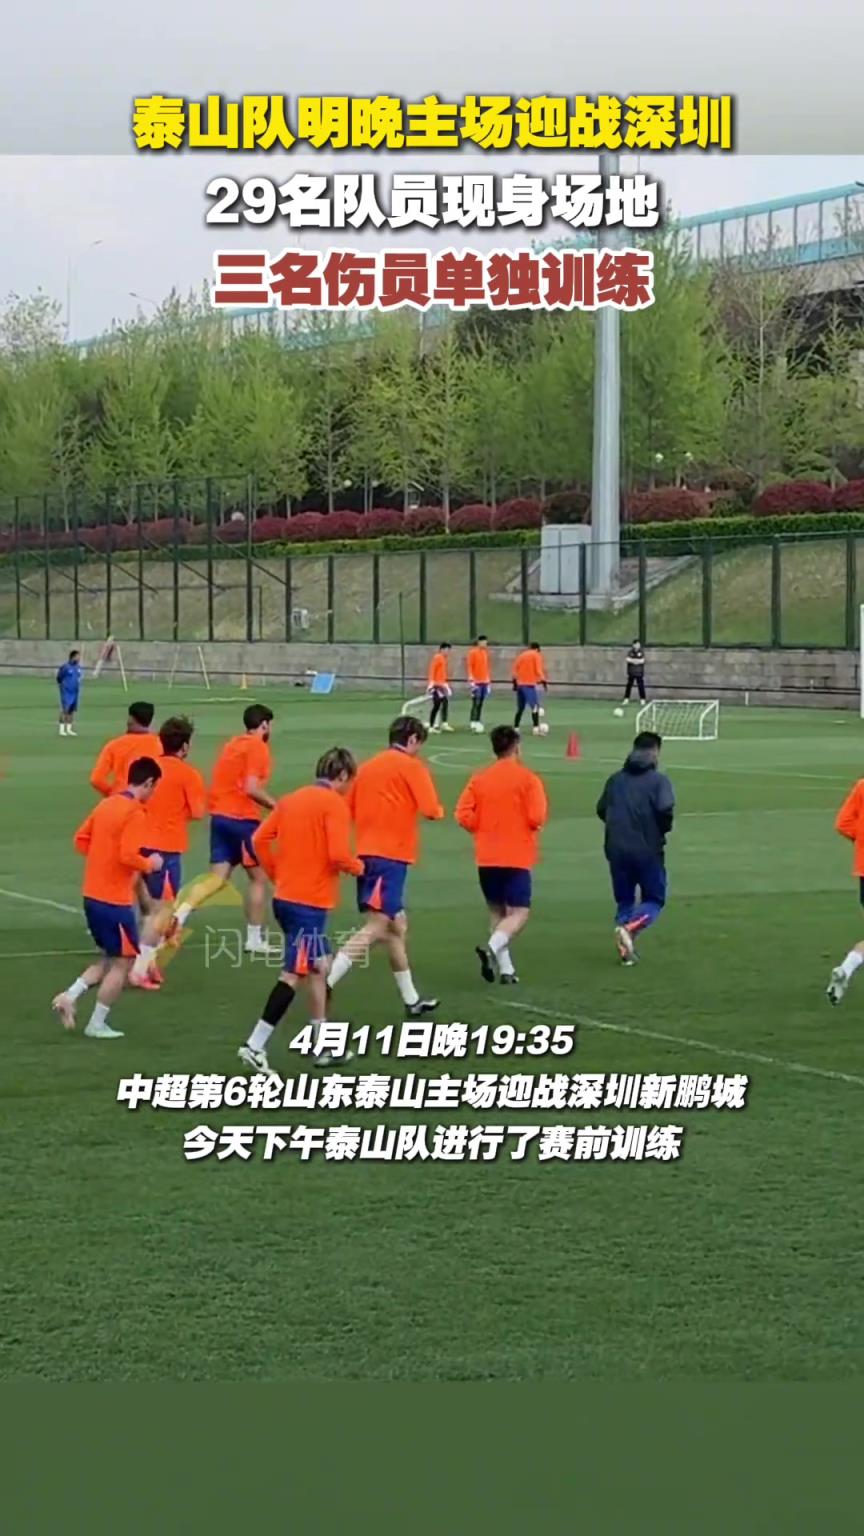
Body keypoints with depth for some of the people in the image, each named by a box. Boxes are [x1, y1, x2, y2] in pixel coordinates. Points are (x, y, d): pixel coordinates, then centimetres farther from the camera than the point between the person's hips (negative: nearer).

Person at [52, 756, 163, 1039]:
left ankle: (70, 996, 7)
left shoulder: (106, 804, 9)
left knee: (110, 958, 20)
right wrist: (150, 863, -6)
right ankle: (97, 1025, 7)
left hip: (92, 895, 9)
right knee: (123, 961, 4)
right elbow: (129, 856, -23)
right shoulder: (135, 813, -16)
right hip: (115, 900, -9)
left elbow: (81, 840, 14)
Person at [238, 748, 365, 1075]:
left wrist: (278, 874, 14)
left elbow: (260, 840, 7)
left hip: (285, 897, 8)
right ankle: (255, 1046, -11)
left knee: (319, 967, 18)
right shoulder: (335, 804, -11)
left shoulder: (291, 800, 11)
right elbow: (338, 854, -20)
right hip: (310, 903, -8)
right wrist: (357, 866, 0)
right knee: (294, 975, -6)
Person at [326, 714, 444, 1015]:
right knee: (376, 927, -14)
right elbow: (432, 811, -11)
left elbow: (346, 811, 14)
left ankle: (411, 1000, 24)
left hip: (367, 854, 8)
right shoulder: (412, 766, -5)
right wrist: (438, 810, 11)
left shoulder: (367, 767, 14)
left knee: (397, 926, 17)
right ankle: (325, 986, -27)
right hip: (390, 857, -8)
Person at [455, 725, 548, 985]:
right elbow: (537, 818, -15)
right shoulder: (528, 779, -7)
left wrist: (484, 831, 10)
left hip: (486, 858, 4)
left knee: (498, 912, 15)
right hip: (517, 857, -4)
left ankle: (505, 969, 10)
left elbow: (463, 815, -5)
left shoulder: (479, 779, 3)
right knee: (519, 913, -3)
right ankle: (492, 947, -29)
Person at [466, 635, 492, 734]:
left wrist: (489, 681, 18)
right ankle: (474, 723, -8)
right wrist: (471, 680, -17)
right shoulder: (473, 652, -7)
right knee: (476, 703, -9)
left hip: (484, 681, 7)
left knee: (481, 703, 8)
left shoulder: (485, 653, 14)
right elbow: (469, 666, -10)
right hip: (476, 682, -7)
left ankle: (478, 722, 11)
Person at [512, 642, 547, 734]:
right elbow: (538, 670, -11)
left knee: (520, 708, 14)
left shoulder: (521, 655, 17)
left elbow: (515, 669, 14)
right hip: (530, 684, -6)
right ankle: (536, 728, -19)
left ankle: (516, 728, 12)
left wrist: (515, 682, 17)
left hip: (520, 684, 6)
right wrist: (543, 681, -7)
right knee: (535, 706, -9)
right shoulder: (536, 656, 0)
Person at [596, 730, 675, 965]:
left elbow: (601, 810, 8)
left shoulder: (615, 780, 7)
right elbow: (665, 809, -19)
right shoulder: (658, 780, -6)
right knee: (654, 900, 10)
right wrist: (664, 830, 1)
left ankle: (626, 949, 4)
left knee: (624, 900, 17)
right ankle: (629, 928, -19)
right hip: (648, 850, -4)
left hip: (617, 851, 4)